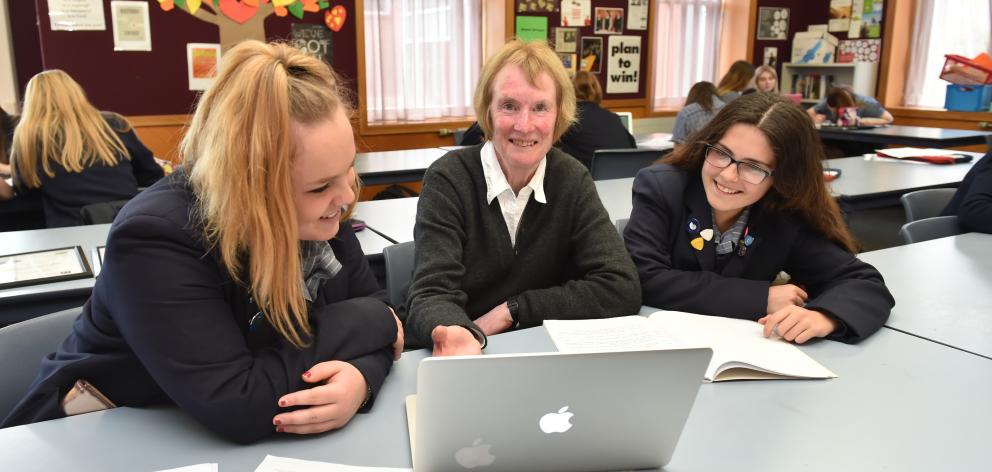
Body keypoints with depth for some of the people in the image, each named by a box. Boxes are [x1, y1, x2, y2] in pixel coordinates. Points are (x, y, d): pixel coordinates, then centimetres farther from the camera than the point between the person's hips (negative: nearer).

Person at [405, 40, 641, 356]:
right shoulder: (449, 180, -10)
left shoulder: (572, 180, -2)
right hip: (473, 356, -2)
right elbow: (431, 294, -18)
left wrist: (511, 311, -16)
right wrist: (461, 336, -39)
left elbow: (621, 289, -10)